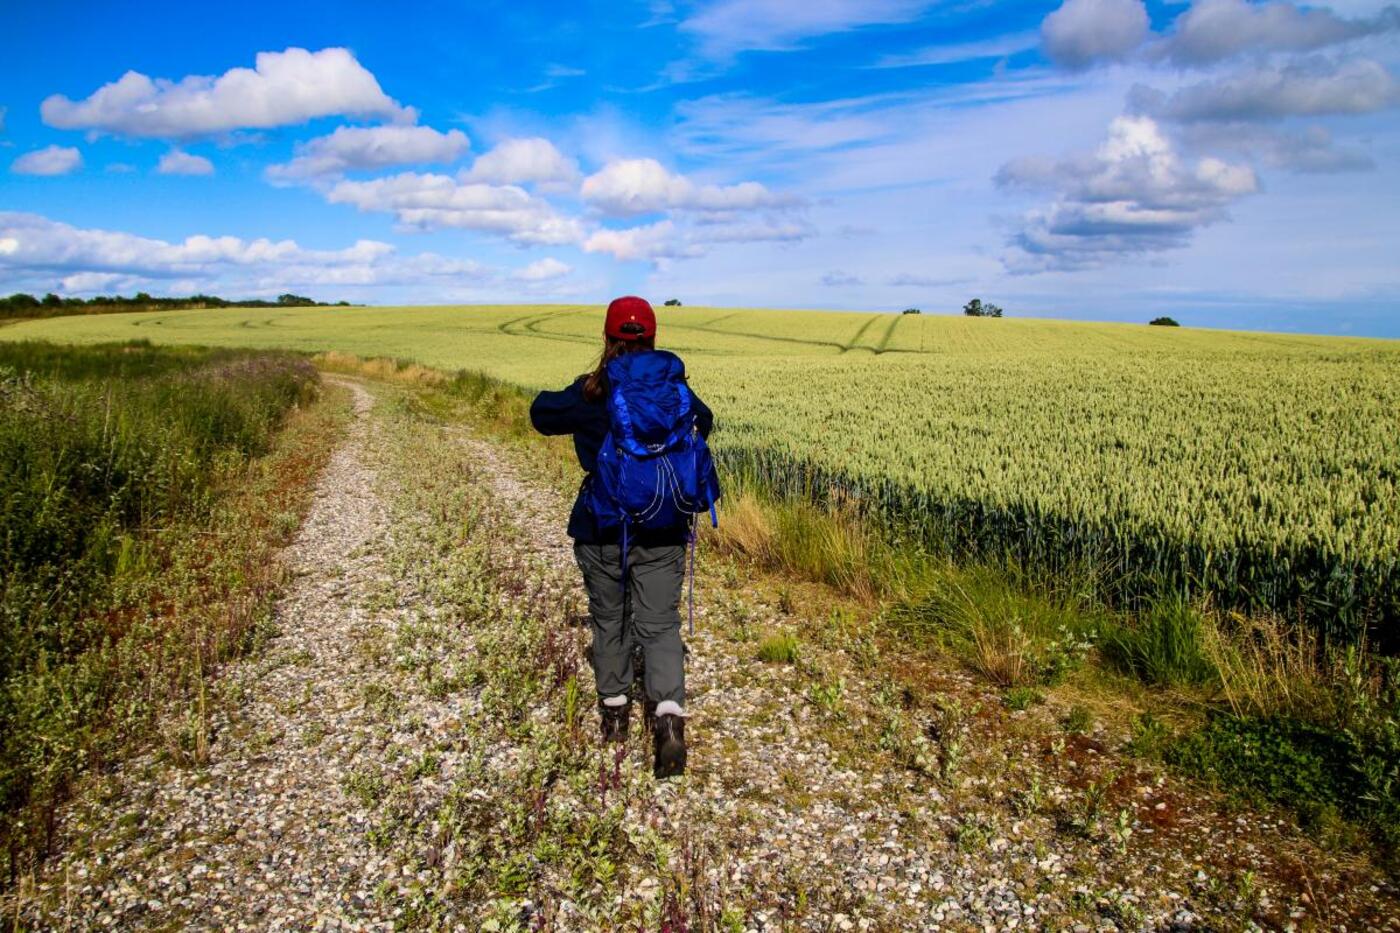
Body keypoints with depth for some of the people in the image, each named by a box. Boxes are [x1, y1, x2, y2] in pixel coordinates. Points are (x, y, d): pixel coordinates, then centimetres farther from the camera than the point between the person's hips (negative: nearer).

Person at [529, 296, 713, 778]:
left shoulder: (587, 395, -10)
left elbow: (542, 414, 8)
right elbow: (702, 421, 18)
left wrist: (564, 396, 26)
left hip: (600, 527, -1)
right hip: (662, 529, 1)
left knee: (607, 618, 17)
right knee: (660, 624, 4)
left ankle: (614, 711, 29)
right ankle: (669, 714, -15)